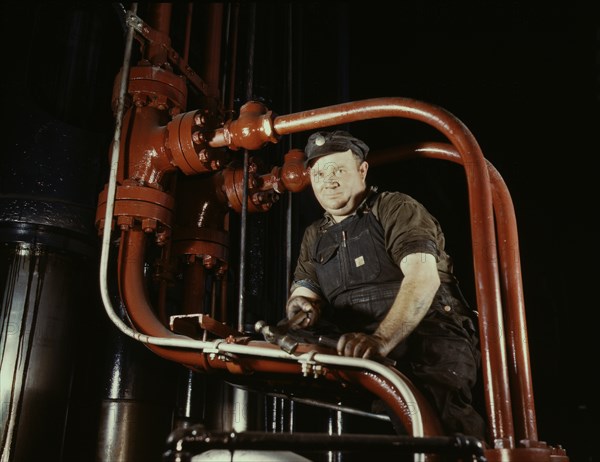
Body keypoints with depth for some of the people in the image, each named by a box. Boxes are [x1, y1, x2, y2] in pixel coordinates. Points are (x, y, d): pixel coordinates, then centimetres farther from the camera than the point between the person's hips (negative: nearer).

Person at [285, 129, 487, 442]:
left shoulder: (396, 208, 2)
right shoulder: (314, 237, 21)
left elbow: (423, 277, -15)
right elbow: (303, 293, 11)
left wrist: (381, 340, -30)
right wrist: (301, 306, -15)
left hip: (430, 338, -5)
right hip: (361, 353, 6)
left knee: (435, 401, -35)